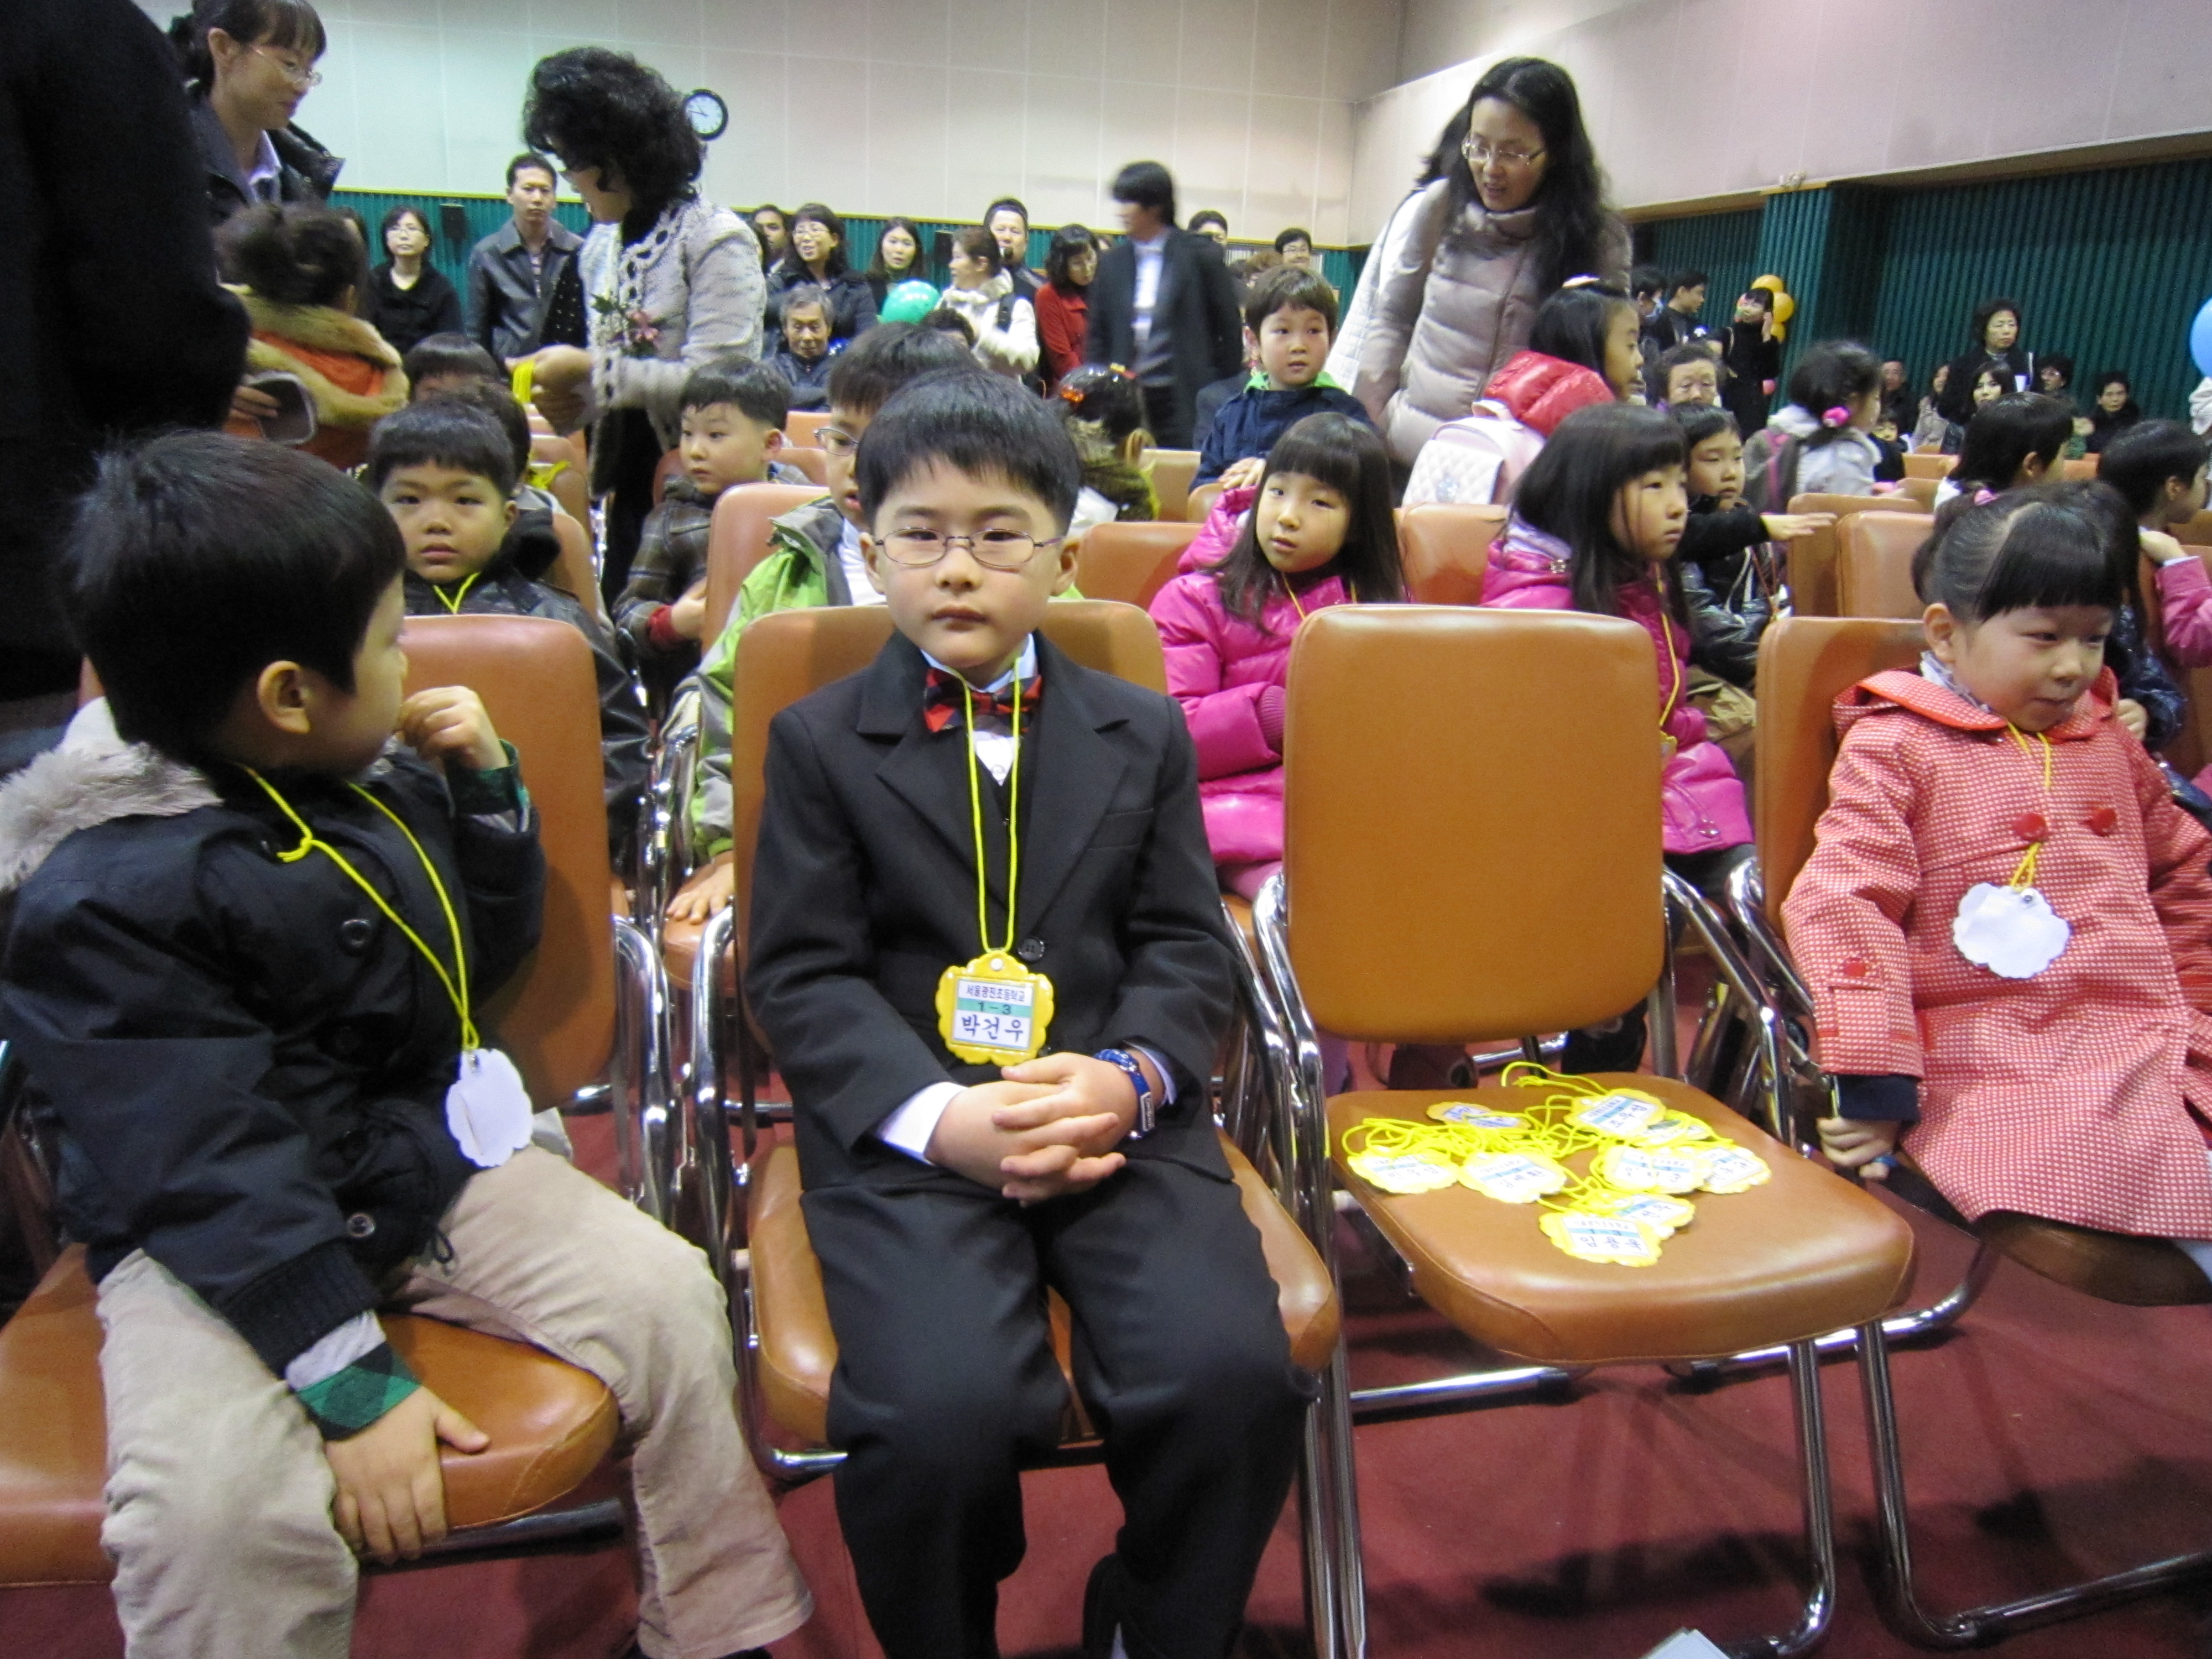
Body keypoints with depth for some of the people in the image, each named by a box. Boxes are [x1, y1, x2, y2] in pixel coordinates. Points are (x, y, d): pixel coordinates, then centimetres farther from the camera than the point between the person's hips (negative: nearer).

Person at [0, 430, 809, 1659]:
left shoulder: (388, 776, 1)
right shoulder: (103, 898, -19)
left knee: (666, 1296, -9)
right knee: (217, 1512, -30)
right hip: (221, 1238, -5)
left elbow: (487, 954, 16)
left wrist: (489, 784, 1)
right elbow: (213, 1178, -22)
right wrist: (357, 1387, -24)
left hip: (436, 1161, 6)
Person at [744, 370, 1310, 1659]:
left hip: (1119, 1121, 2)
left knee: (1233, 1378, -22)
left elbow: (1188, 948, 9)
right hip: (904, 1134, -1)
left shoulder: (1144, 735, 14)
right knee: (943, 1413, -27)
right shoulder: (819, 741, 9)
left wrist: (1126, 1079, -12)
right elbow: (803, 975, 1)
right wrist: (939, 1116, -15)